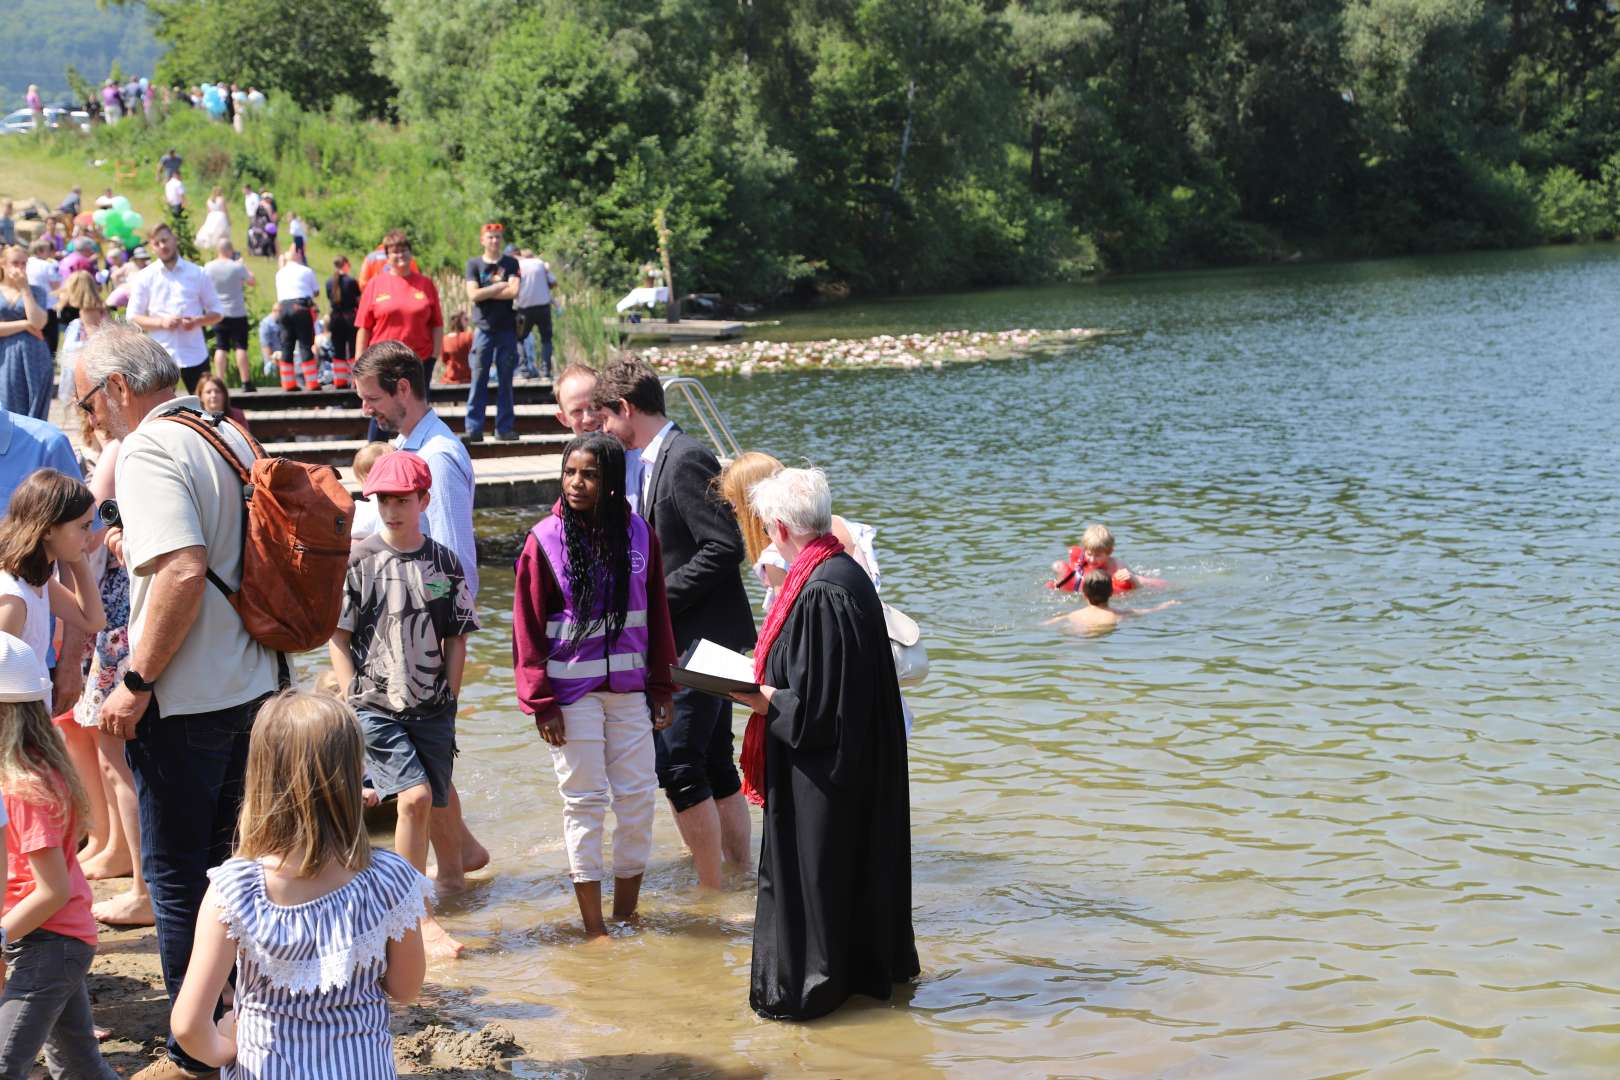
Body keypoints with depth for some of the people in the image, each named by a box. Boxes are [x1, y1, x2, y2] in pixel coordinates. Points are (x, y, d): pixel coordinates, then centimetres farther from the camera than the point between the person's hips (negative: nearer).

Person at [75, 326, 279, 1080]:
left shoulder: (148, 451, -17)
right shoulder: (230, 436, 10)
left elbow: (184, 573, -28)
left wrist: (136, 684, -22)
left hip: (184, 703, -9)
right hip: (251, 684, 9)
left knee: (178, 876, 2)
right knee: (222, 861, 20)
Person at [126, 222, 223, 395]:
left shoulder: (198, 274, 6)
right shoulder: (144, 278, 5)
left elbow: (216, 312, 9)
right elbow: (133, 317, 2)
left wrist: (198, 321, -12)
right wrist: (162, 322, -14)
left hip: (195, 354, 1)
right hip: (161, 357, -1)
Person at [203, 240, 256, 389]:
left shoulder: (208, 268, -3)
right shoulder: (237, 267, -11)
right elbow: (252, 282, 2)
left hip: (218, 314, 3)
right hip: (237, 313, -3)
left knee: (220, 348, 5)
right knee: (241, 347, 1)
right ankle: (246, 382, 1)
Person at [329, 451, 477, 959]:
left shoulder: (445, 564, 6)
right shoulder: (358, 561, 0)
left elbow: (457, 638, 12)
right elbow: (337, 637, 2)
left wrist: (448, 700, 5)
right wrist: (355, 701, -4)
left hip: (431, 708, 3)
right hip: (375, 705, -3)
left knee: (420, 806, 3)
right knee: (415, 797, -17)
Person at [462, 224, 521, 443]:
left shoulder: (511, 264, 7)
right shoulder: (474, 264, 6)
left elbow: (513, 292, -8)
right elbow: (473, 295, -7)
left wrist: (485, 293, -7)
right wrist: (500, 287, -6)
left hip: (507, 328, 1)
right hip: (483, 328, -1)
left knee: (505, 381, 4)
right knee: (479, 380, -4)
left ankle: (505, 428, 8)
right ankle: (474, 429, -3)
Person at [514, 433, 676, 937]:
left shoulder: (639, 534, 1)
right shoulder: (545, 539, -7)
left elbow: (657, 616, 8)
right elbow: (528, 627, -5)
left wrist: (661, 688, 7)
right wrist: (540, 701, -9)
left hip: (628, 689, 3)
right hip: (572, 693, -3)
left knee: (639, 795, 5)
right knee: (584, 801, 2)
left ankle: (626, 914, 20)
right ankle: (593, 926, 10)